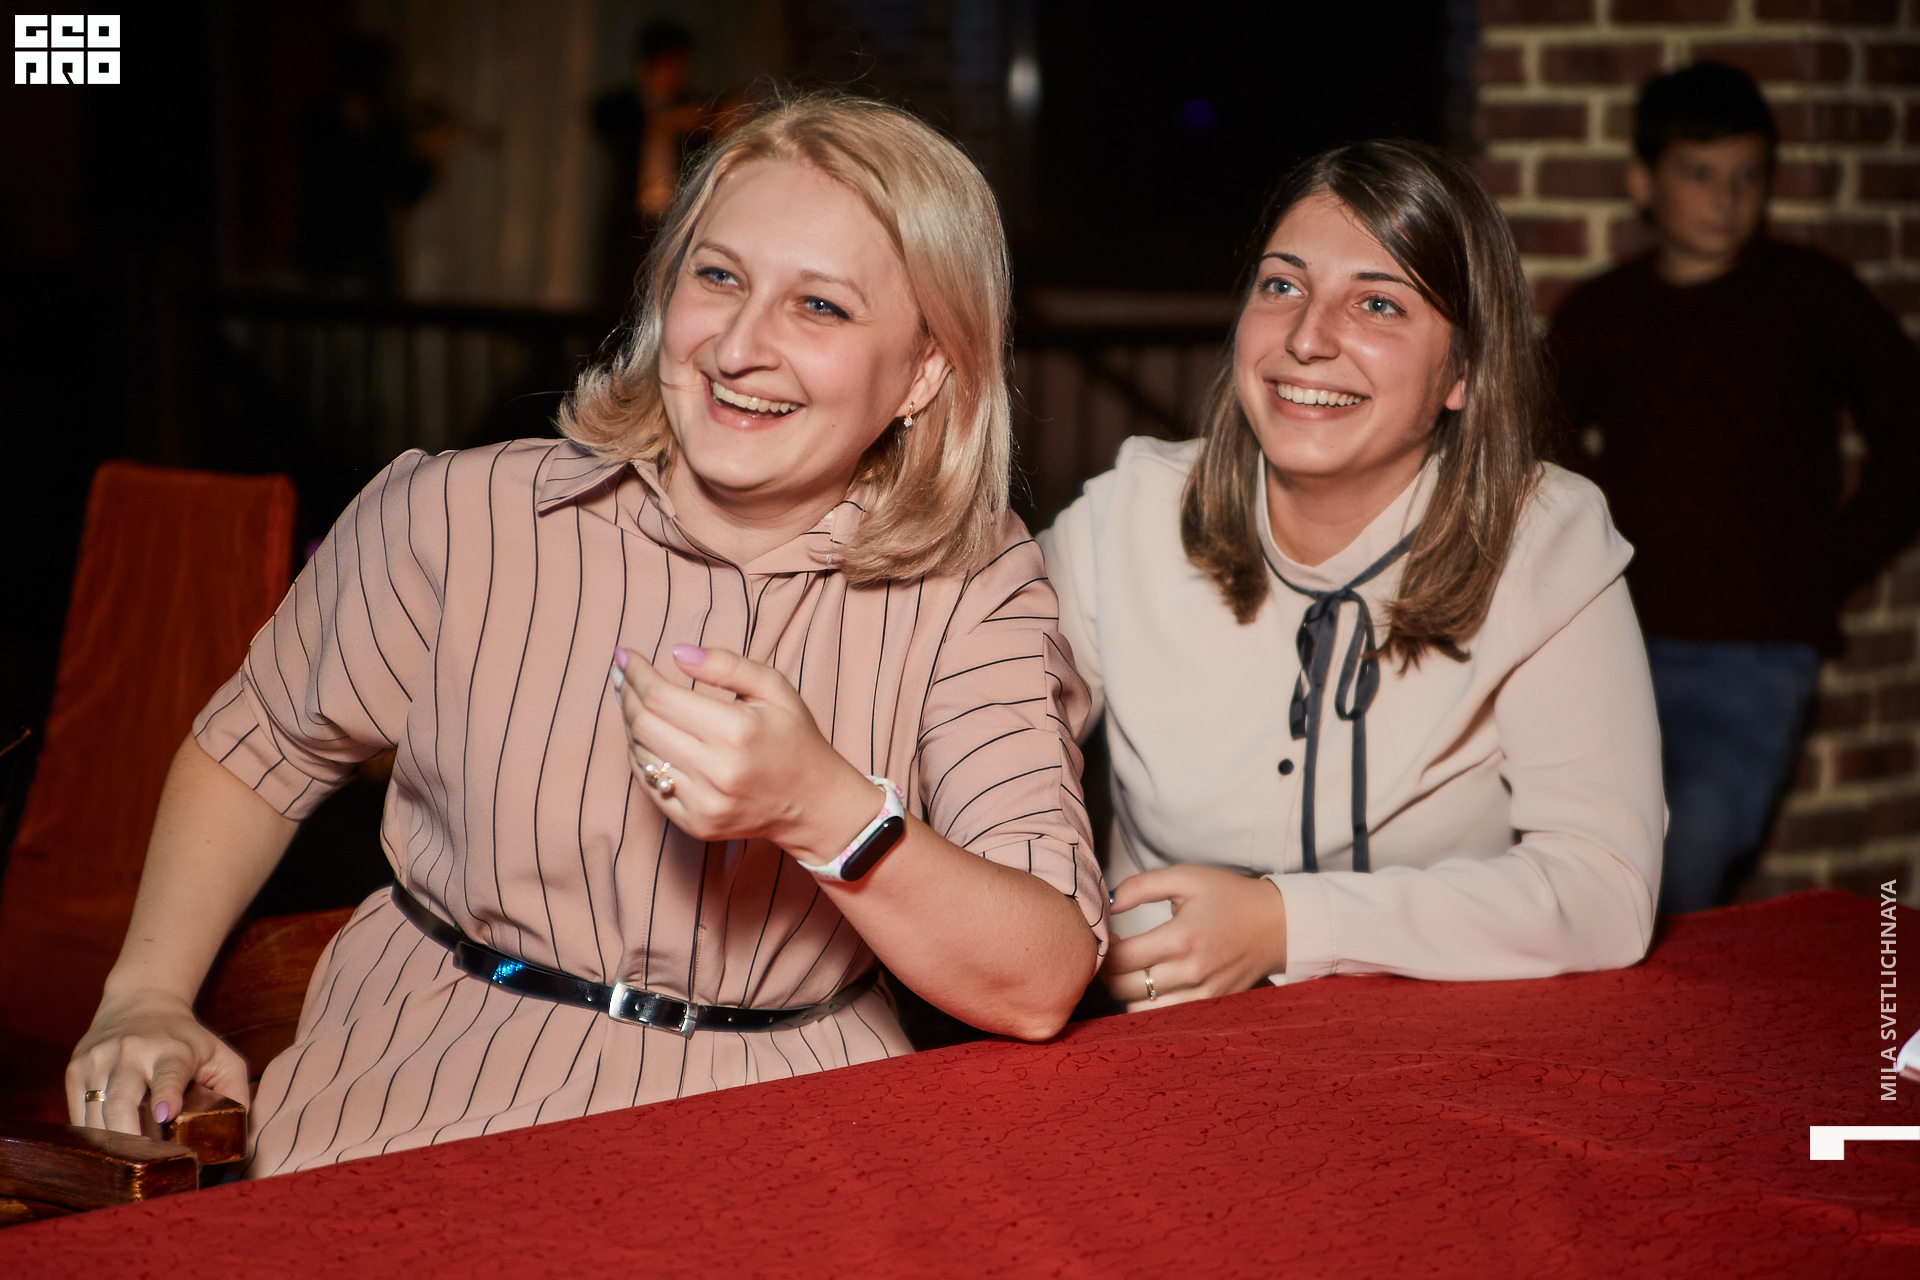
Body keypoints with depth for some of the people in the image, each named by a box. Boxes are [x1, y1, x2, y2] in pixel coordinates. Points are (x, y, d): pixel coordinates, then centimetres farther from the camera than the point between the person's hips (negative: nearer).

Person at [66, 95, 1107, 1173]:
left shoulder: (977, 593, -4)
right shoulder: (459, 519, -2)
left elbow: (1043, 990, -13)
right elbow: (254, 752, 17)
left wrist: (818, 809, -27)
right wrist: (148, 996, 5)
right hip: (421, 1114, 1)